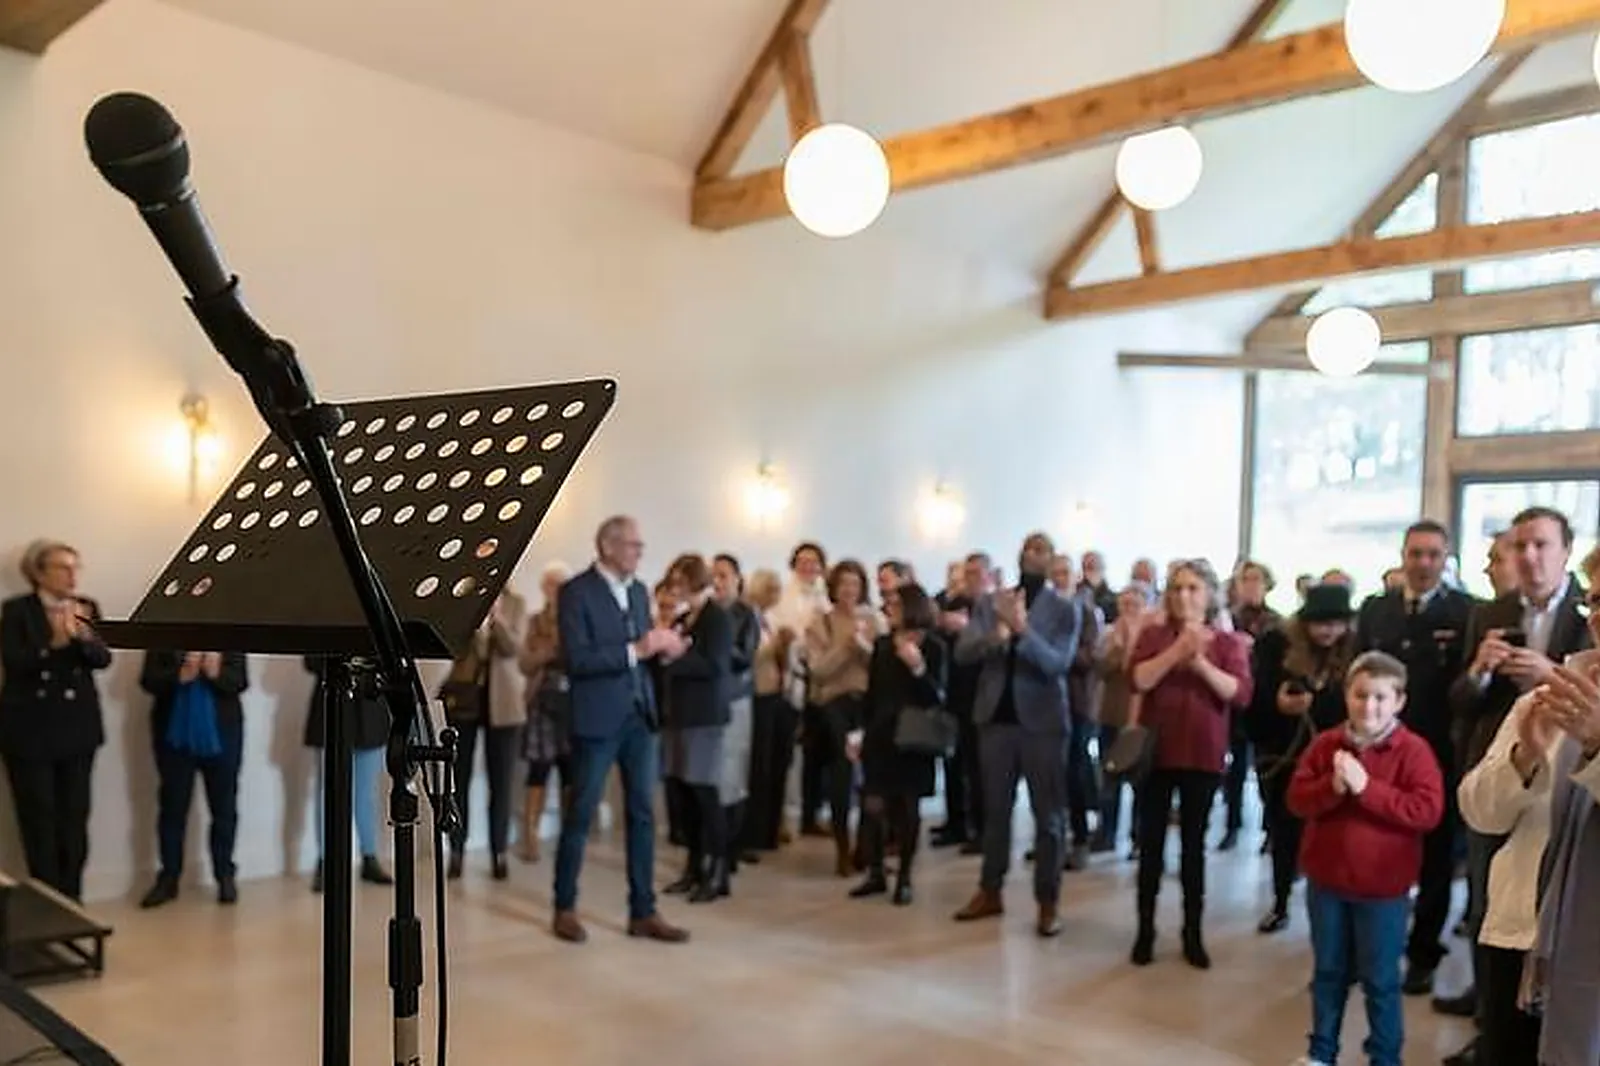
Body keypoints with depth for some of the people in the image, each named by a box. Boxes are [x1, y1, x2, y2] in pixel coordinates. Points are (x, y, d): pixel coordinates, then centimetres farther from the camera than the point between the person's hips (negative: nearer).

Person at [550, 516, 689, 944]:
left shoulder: (638, 591, 10)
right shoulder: (576, 592, -11)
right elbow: (577, 659, -20)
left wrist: (663, 647, -7)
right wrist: (636, 650, -24)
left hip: (639, 715, 7)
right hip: (598, 718, -6)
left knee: (642, 814, 9)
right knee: (580, 815, 6)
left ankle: (643, 911, 18)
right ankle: (565, 909, 21)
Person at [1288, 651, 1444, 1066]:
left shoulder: (1413, 750, -11)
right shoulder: (1325, 744, 0)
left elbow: (1428, 811, -20)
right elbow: (1297, 799, -3)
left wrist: (1367, 787, -25)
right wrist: (1333, 786, -22)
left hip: (1383, 887, -3)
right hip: (1326, 879, 4)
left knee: (1380, 980, 9)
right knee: (1328, 972, 17)